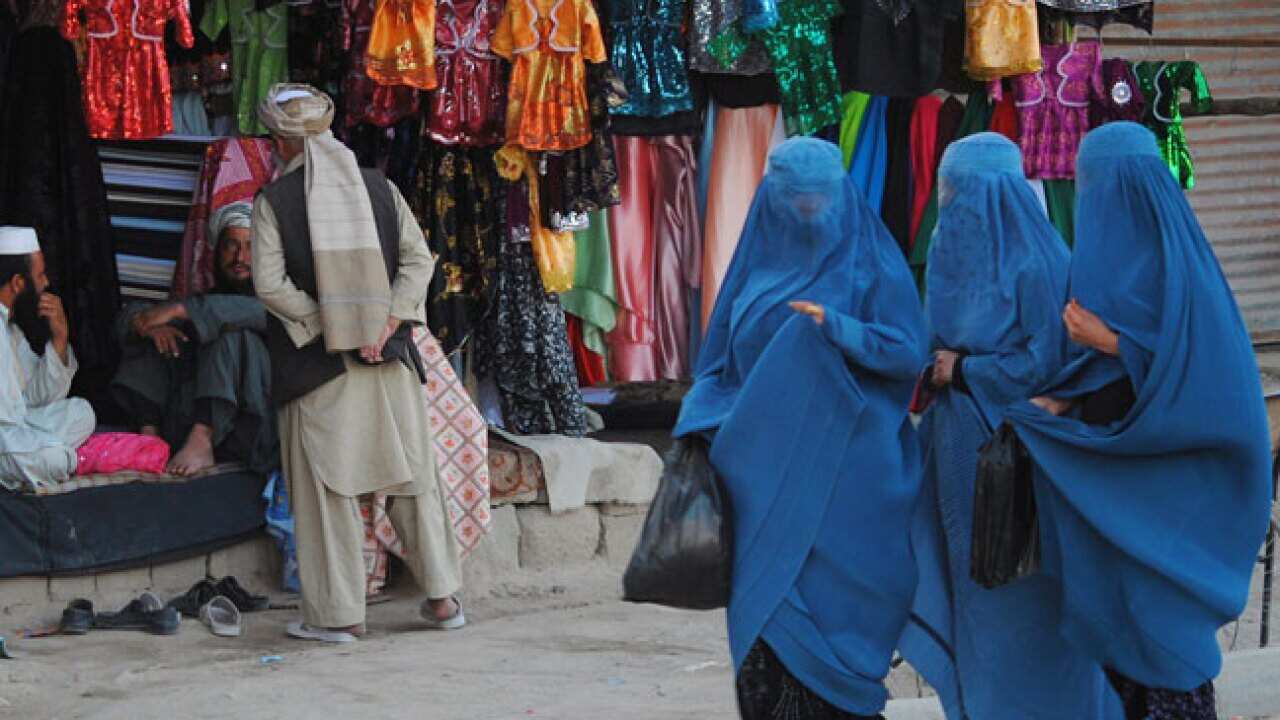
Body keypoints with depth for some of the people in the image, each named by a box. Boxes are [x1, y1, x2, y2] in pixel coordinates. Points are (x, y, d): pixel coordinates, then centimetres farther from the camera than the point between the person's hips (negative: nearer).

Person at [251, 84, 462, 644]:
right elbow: (418, 258, -1)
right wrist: (386, 324, -6)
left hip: (316, 365, -3)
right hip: (390, 358, 3)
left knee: (326, 485, 3)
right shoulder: (379, 188, 6)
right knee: (412, 473, 12)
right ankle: (442, 598, 16)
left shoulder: (273, 201, -4)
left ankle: (339, 614, 4)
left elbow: (270, 283, -13)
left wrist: (326, 329, -9)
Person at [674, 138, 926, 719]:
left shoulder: (869, 262, 1)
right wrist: (700, 429, 2)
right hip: (765, 467, 4)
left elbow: (909, 352, -6)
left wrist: (835, 328, -19)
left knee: (830, 596, -5)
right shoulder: (759, 263, 13)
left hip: (844, 469, -4)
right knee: (767, 598, -1)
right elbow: (721, 356, 16)